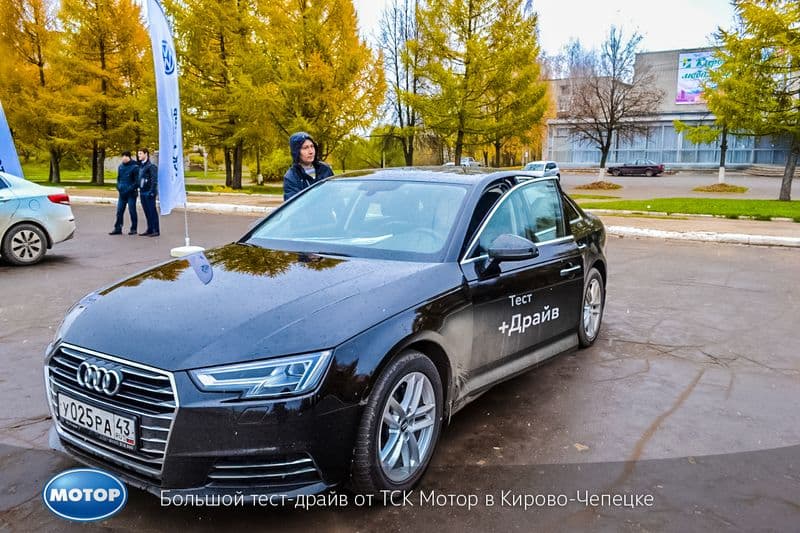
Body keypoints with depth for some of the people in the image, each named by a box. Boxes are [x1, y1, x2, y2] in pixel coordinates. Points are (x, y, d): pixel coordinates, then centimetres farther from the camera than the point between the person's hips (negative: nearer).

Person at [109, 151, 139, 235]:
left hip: (131, 194, -6)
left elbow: (137, 181, -9)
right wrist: (119, 188, 1)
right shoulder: (120, 167, 10)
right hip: (122, 193, 6)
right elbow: (118, 178, 18)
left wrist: (129, 189, -15)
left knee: (132, 211, 1)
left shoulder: (135, 167, -8)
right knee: (119, 211, 5)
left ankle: (133, 229, 9)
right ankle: (117, 229, 10)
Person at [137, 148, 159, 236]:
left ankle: (156, 231, -1)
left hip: (149, 192, -8)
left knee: (152, 211, -5)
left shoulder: (151, 166, -11)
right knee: (147, 212, 12)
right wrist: (139, 189, 14)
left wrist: (152, 191, -20)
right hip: (142, 192, 8)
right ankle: (150, 230, 18)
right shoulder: (140, 165, 15)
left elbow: (154, 180, -16)